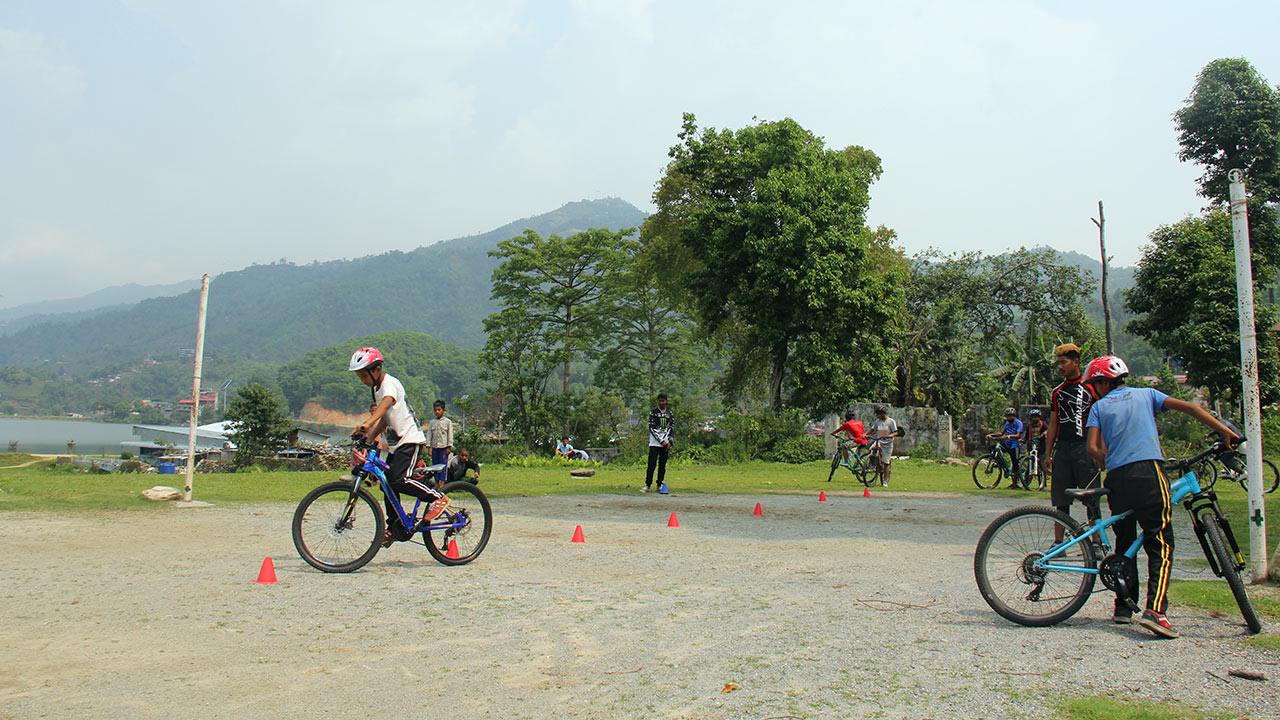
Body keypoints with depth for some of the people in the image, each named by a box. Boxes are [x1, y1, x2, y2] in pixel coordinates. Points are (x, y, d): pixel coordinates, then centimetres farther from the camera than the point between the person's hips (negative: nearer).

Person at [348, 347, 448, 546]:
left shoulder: (390, 384, -14)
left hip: (411, 440, -10)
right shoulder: (376, 388, 15)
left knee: (399, 480, -24)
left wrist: (367, 424, -53)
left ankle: (437, 497, -10)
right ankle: (395, 527, 19)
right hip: (395, 443, 10)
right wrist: (369, 439, 8)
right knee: (388, 484, 8)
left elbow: (386, 403, -37)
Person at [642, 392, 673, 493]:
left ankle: (660, 485, 13)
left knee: (662, 465, 6)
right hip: (655, 442, -3)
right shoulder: (653, 412, 1)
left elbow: (671, 428, 11)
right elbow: (652, 428, -5)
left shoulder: (669, 413, 13)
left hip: (666, 444, 4)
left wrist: (669, 442, -3)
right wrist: (661, 441, -11)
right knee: (652, 464, -9)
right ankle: (648, 485, -5)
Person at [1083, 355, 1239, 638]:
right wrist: (1226, 432, 8)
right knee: (1160, 544, -5)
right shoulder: (1145, 394, 17)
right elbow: (1188, 407, 7)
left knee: (1125, 542, 15)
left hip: (1117, 478, 2)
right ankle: (1154, 610, -20)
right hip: (1148, 471, -2)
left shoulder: (1099, 406, 15)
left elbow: (1092, 448, 3)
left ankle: (1124, 607, 16)